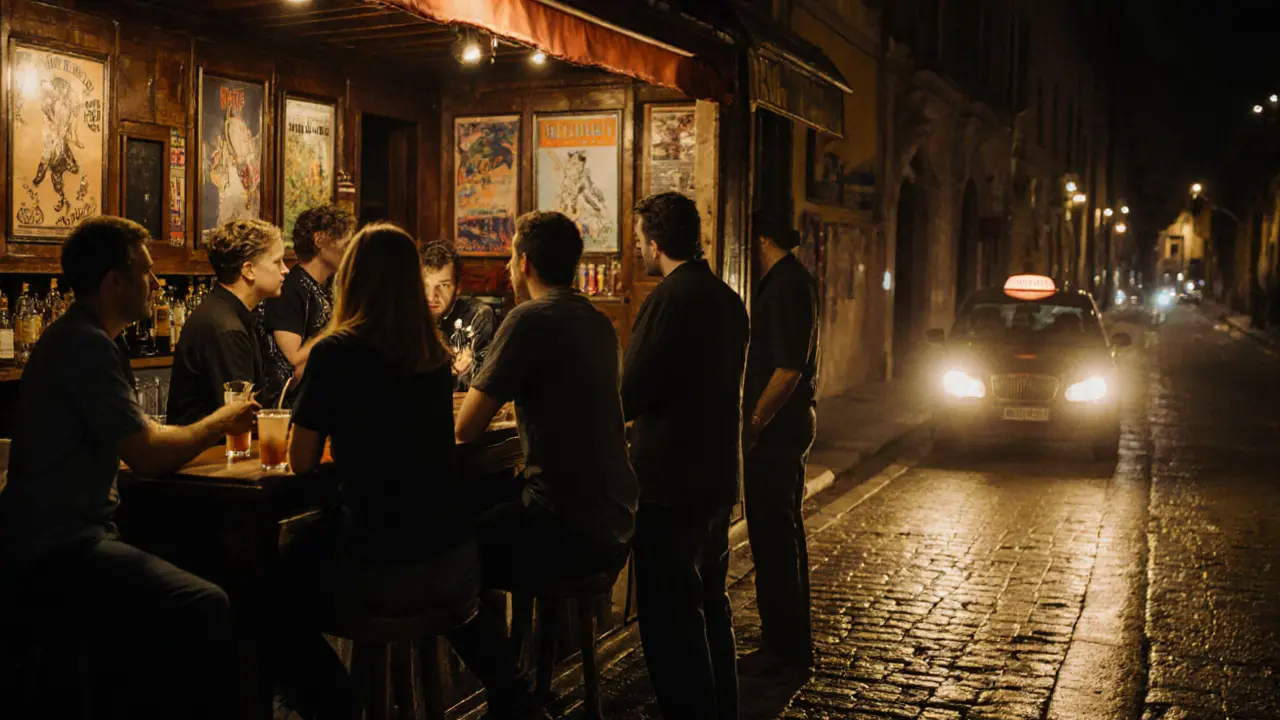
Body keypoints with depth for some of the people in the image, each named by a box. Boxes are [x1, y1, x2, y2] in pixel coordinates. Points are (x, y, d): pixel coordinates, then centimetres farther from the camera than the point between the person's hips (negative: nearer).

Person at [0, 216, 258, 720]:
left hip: (61, 535, 11)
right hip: (54, 551, -11)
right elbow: (149, 457, -20)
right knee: (206, 608, -24)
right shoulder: (86, 346, -16)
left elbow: (135, 436, 19)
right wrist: (218, 422, -4)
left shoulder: (76, 338, 17)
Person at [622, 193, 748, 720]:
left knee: (669, 616, 0)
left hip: (672, 479, -9)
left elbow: (628, 398, -18)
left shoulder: (667, 300, -17)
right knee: (710, 603, 21)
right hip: (720, 475, 9)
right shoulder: (728, 299, 8)